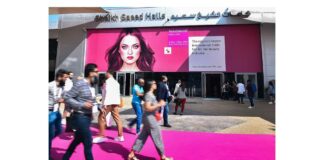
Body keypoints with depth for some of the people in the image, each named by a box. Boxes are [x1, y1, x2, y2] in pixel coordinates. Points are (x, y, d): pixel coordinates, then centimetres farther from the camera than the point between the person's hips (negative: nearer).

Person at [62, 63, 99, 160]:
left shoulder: (92, 85, 8)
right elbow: (67, 98, -16)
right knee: (88, 143, -1)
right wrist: (82, 105, -22)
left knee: (77, 140, 22)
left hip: (87, 117, 8)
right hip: (80, 117, -8)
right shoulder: (80, 84, -16)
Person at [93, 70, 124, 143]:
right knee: (117, 118, 9)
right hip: (115, 102, 8)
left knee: (101, 118, 3)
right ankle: (120, 136, 13)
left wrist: (104, 104, -20)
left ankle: (101, 136, 7)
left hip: (109, 103, -8)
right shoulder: (116, 82, 18)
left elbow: (108, 92, -18)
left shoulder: (108, 81, -7)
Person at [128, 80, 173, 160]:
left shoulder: (151, 95, 12)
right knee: (157, 137, 3)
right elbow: (147, 108, -25)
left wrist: (159, 104, 10)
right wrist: (159, 105, -22)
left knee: (142, 137, 14)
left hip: (150, 118, 10)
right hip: (149, 118, -10)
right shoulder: (148, 95, -18)